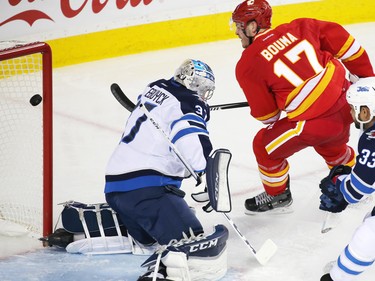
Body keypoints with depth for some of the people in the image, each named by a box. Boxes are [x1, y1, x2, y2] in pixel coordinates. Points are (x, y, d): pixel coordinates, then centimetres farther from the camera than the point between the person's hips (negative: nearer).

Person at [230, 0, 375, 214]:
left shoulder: (248, 65, -6)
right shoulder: (298, 28, 4)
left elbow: (266, 114, 1)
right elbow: (342, 41, 6)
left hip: (315, 120, -7)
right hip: (347, 100, 7)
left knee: (265, 146, 16)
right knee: (330, 144, 37)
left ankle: (278, 196, 34)